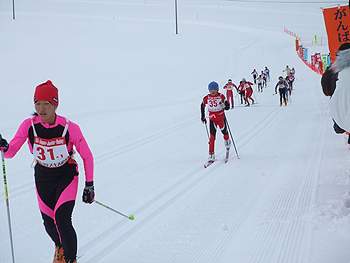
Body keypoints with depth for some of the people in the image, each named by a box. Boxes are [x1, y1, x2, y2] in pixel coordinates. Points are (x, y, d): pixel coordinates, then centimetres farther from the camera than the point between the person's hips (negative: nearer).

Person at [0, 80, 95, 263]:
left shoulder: (70, 128, -23)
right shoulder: (29, 125, -18)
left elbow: (87, 156, -10)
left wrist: (89, 185, -8)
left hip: (67, 176, -3)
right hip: (42, 177, 3)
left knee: (62, 220, -19)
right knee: (49, 224, 12)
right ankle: (60, 247, 48)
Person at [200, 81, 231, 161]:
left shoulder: (221, 96, -8)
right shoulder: (207, 98, -4)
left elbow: (227, 107, -9)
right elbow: (202, 106, 14)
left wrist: (224, 105, -31)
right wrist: (202, 117, 13)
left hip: (221, 117, 0)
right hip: (212, 118, 0)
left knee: (224, 132, 16)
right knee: (212, 136, -8)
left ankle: (227, 140, 53)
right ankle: (211, 154, -7)